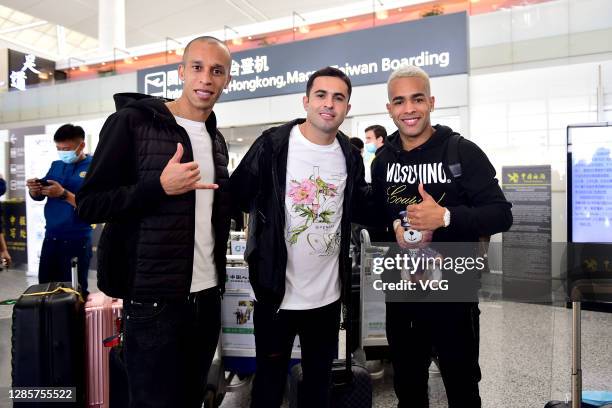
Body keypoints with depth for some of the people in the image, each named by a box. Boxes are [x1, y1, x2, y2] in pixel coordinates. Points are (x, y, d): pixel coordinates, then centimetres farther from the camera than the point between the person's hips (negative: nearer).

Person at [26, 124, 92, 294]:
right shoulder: (56, 165, 10)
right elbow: (39, 196, 14)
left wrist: (63, 194, -25)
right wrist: (34, 189, -8)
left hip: (77, 240, -6)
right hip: (51, 237, 6)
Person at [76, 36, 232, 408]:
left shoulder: (217, 140, 11)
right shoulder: (132, 122, -8)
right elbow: (89, 204, -9)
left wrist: (219, 278, 12)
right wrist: (160, 186, -22)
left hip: (208, 296, 6)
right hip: (154, 299, -6)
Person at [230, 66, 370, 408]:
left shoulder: (350, 156, 1)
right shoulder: (273, 144, -12)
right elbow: (237, 197, -8)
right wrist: (262, 240, -6)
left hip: (328, 293, 4)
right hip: (277, 290, -3)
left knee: (320, 374, 23)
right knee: (270, 374, 16)